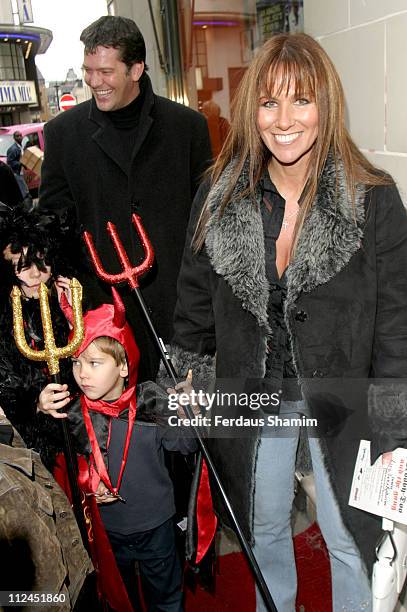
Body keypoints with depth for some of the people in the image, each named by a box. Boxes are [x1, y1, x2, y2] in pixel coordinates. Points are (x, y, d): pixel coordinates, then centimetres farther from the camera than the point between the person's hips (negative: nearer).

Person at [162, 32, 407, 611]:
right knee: (265, 525, 25)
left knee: (347, 535, 17)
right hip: (252, 395, 3)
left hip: (341, 397, -2)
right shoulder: (219, 196, -8)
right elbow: (195, 300, 2)